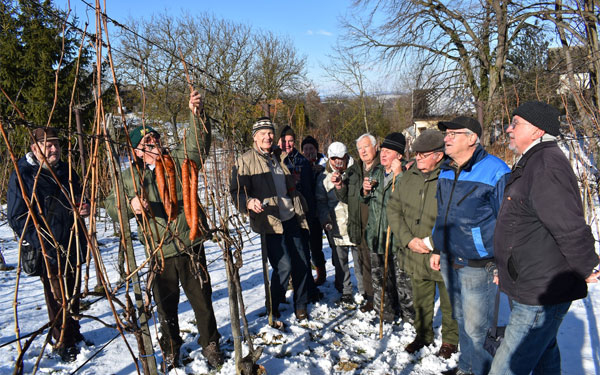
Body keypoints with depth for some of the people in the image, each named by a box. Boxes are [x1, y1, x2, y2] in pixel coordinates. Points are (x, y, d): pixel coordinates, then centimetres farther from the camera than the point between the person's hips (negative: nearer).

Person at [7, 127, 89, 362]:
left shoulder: (66, 171, 9)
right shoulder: (22, 175, -10)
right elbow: (17, 217, -9)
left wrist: (83, 208, -1)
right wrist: (40, 244, -17)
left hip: (73, 245, 6)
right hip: (48, 250, -5)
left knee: (73, 292, 16)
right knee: (58, 297, 4)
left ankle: (73, 333, 34)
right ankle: (63, 343, 22)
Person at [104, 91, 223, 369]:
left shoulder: (178, 160, 2)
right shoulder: (129, 177, 4)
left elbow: (198, 142, -11)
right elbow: (112, 207, 3)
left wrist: (196, 114, -27)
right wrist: (131, 205, -19)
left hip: (191, 245, 0)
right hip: (159, 252, 1)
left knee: (201, 298, 8)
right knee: (166, 304, 13)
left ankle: (210, 344, 30)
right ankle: (170, 350, 36)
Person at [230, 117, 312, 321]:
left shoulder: (280, 157, 15)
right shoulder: (245, 161, -3)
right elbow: (236, 190, -11)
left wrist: (301, 211, 22)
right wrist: (248, 202, -31)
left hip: (293, 219, 6)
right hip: (270, 222, -6)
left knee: (302, 264, 7)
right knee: (284, 266, -11)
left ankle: (301, 306, 25)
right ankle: (273, 306, 13)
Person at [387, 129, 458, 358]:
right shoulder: (408, 178, 2)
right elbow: (393, 210, 4)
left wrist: (435, 242, -19)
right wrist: (409, 239, -8)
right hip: (416, 255, 5)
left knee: (449, 301, 14)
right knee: (420, 301, 21)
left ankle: (450, 339, 36)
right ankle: (423, 335, 41)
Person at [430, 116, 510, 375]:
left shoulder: (495, 172, -14)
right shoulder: (445, 171, 8)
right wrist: (437, 249, 17)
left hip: (478, 266, -7)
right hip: (449, 261, 7)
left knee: (475, 329, 2)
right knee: (461, 320, 20)